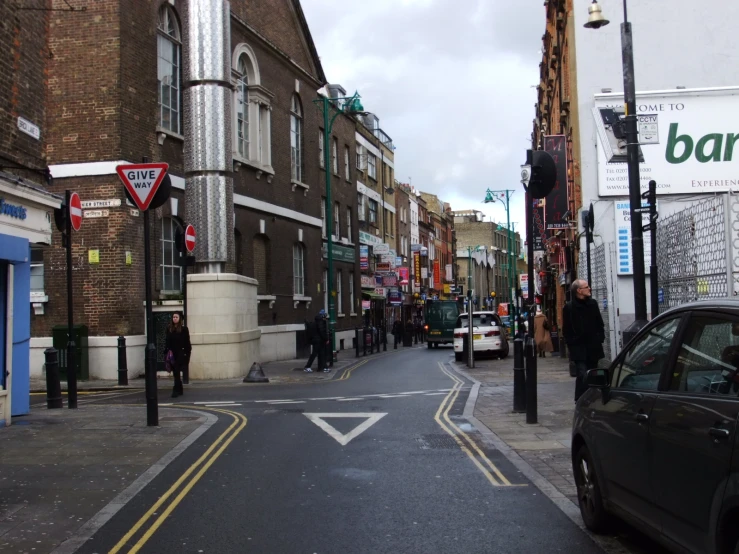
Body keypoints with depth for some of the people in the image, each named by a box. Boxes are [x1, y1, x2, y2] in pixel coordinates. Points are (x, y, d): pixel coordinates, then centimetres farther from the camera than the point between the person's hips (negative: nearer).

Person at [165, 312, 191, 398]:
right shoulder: (169, 329, 7)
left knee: (177, 371, -11)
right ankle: (180, 390, 21)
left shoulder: (183, 329, -3)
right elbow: (167, 341, 9)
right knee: (175, 372, 10)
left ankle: (176, 390, -11)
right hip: (173, 353, 4)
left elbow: (187, 342, -3)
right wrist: (167, 351, -1)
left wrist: (187, 354, -6)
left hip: (180, 353, -4)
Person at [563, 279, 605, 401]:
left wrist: (600, 339, 7)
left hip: (594, 348, 5)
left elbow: (600, 324, 17)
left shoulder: (593, 304, 9)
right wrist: (572, 344, -6)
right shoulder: (569, 307, -5)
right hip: (579, 349, -5)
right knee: (582, 376, -14)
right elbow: (566, 330, -3)